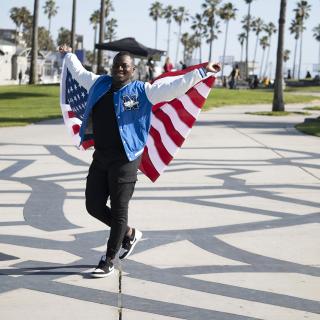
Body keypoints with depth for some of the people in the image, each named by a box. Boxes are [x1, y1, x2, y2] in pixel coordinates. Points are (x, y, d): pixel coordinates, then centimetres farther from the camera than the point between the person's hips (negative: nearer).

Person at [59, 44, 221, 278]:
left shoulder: (143, 91, -4)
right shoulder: (99, 84, 10)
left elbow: (175, 86, -9)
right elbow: (79, 72, 31)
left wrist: (202, 72, -16)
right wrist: (68, 55, 45)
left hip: (125, 160, -6)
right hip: (100, 157, 6)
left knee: (118, 211, -1)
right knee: (94, 206, 8)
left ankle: (108, 263, 10)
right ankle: (129, 234, 32)